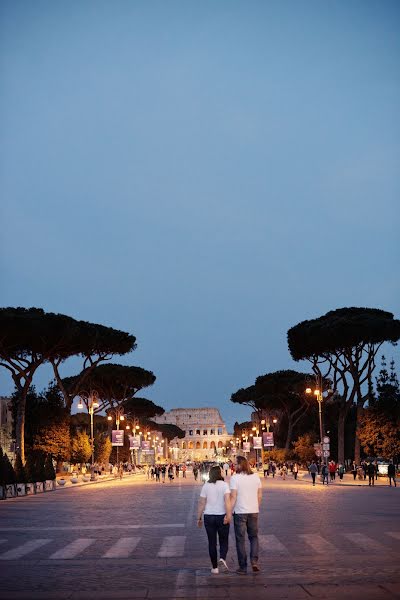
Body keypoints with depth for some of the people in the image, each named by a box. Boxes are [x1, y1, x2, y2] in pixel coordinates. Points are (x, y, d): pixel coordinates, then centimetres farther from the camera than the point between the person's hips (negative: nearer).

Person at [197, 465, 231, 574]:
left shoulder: (206, 486, 0)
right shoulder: (224, 485, -5)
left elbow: (201, 503, -1)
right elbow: (227, 500, -19)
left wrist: (199, 518, 6)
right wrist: (228, 514, -23)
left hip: (209, 517, 1)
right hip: (222, 517, -1)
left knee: (212, 543, 10)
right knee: (224, 541, 11)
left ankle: (214, 567, 12)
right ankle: (222, 559, -14)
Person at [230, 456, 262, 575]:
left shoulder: (235, 478, -11)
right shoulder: (256, 477, 4)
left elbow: (233, 496, -15)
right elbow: (259, 495, 8)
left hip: (240, 512, -4)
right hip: (253, 511, 4)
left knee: (240, 539, 6)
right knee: (254, 537, 18)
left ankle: (243, 567, 10)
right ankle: (254, 561, 1)